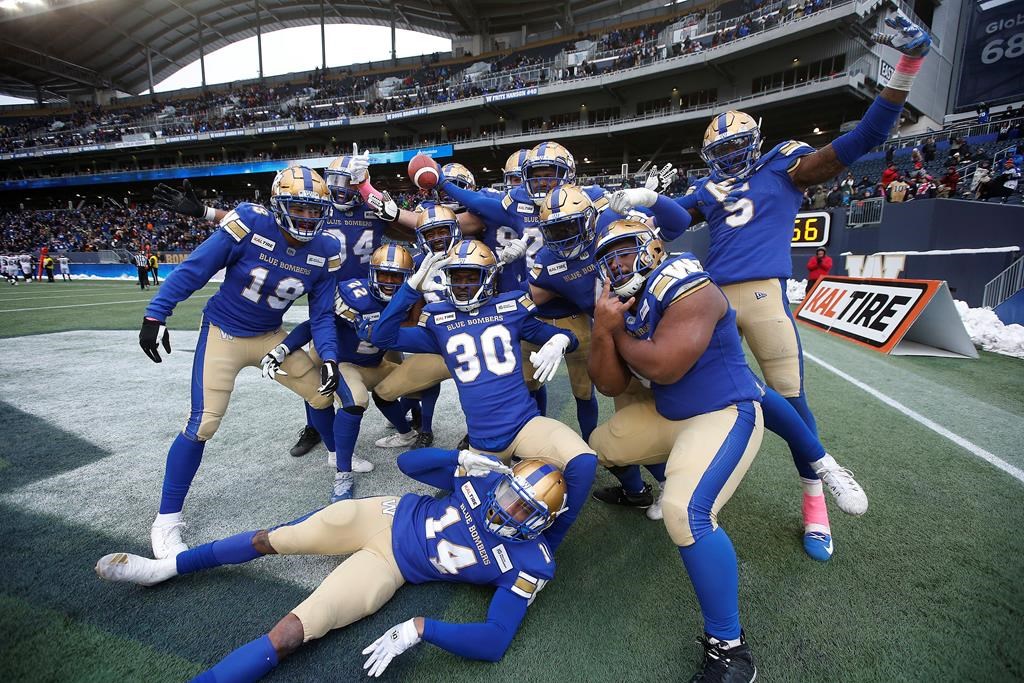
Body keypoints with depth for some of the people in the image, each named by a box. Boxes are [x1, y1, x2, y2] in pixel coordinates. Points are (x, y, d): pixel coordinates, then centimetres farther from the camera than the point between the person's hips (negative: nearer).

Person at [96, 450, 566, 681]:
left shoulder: (529, 563, -19)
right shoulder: (487, 479, -13)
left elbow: (494, 642, -25)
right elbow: (407, 463, -5)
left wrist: (419, 629, -35)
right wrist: (461, 458, -22)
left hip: (389, 566, -3)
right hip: (386, 515, 3)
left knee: (287, 637, -16)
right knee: (271, 539, 8)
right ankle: (166, 567, 33)